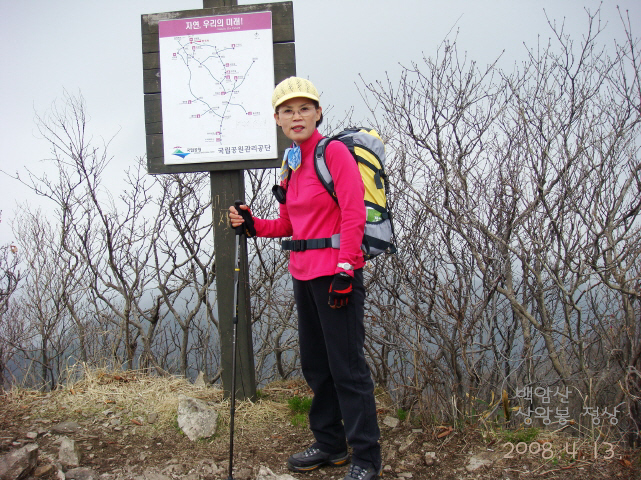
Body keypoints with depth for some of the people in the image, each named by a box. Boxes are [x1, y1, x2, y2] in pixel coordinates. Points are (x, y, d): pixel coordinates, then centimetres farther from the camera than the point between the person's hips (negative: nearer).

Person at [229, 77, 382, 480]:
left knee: (347, 367, -4)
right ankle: (330, 444, 31)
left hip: (337, 272, -9)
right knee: (315, 364, 16)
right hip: (303, 273, 9)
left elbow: (353, 215, -16)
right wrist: (251, 225, 4)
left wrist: (344, 270, -20)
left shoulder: (334, 152, -9)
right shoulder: (291, 164, 14)